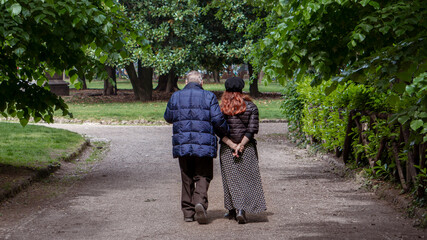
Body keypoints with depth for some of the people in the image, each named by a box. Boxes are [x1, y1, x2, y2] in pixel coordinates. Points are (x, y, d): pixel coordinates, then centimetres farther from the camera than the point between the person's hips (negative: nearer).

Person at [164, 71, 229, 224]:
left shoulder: (175, 97, 5)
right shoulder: (209, 97, -3)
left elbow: (168, 118, 17)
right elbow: (218, 120, -8)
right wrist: (224, 135, 9)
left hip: (182, 146, 2)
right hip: (204, 146, -2)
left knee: (187, 179, 13)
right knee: (202, 177, 6)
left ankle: (188, 212, 14)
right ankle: (200, 203, -19)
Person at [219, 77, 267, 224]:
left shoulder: (221, 109, -2)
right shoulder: (251, 107, -1)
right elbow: (252, 129, -7)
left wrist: (232, 145, -10)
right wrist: (241, 145, -10)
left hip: (227, 150, 1)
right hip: (247, 149, 0)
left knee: (231, 179, 11)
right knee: (247, 179, 2)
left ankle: (232, 210, 17)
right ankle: (241, 210, -13)